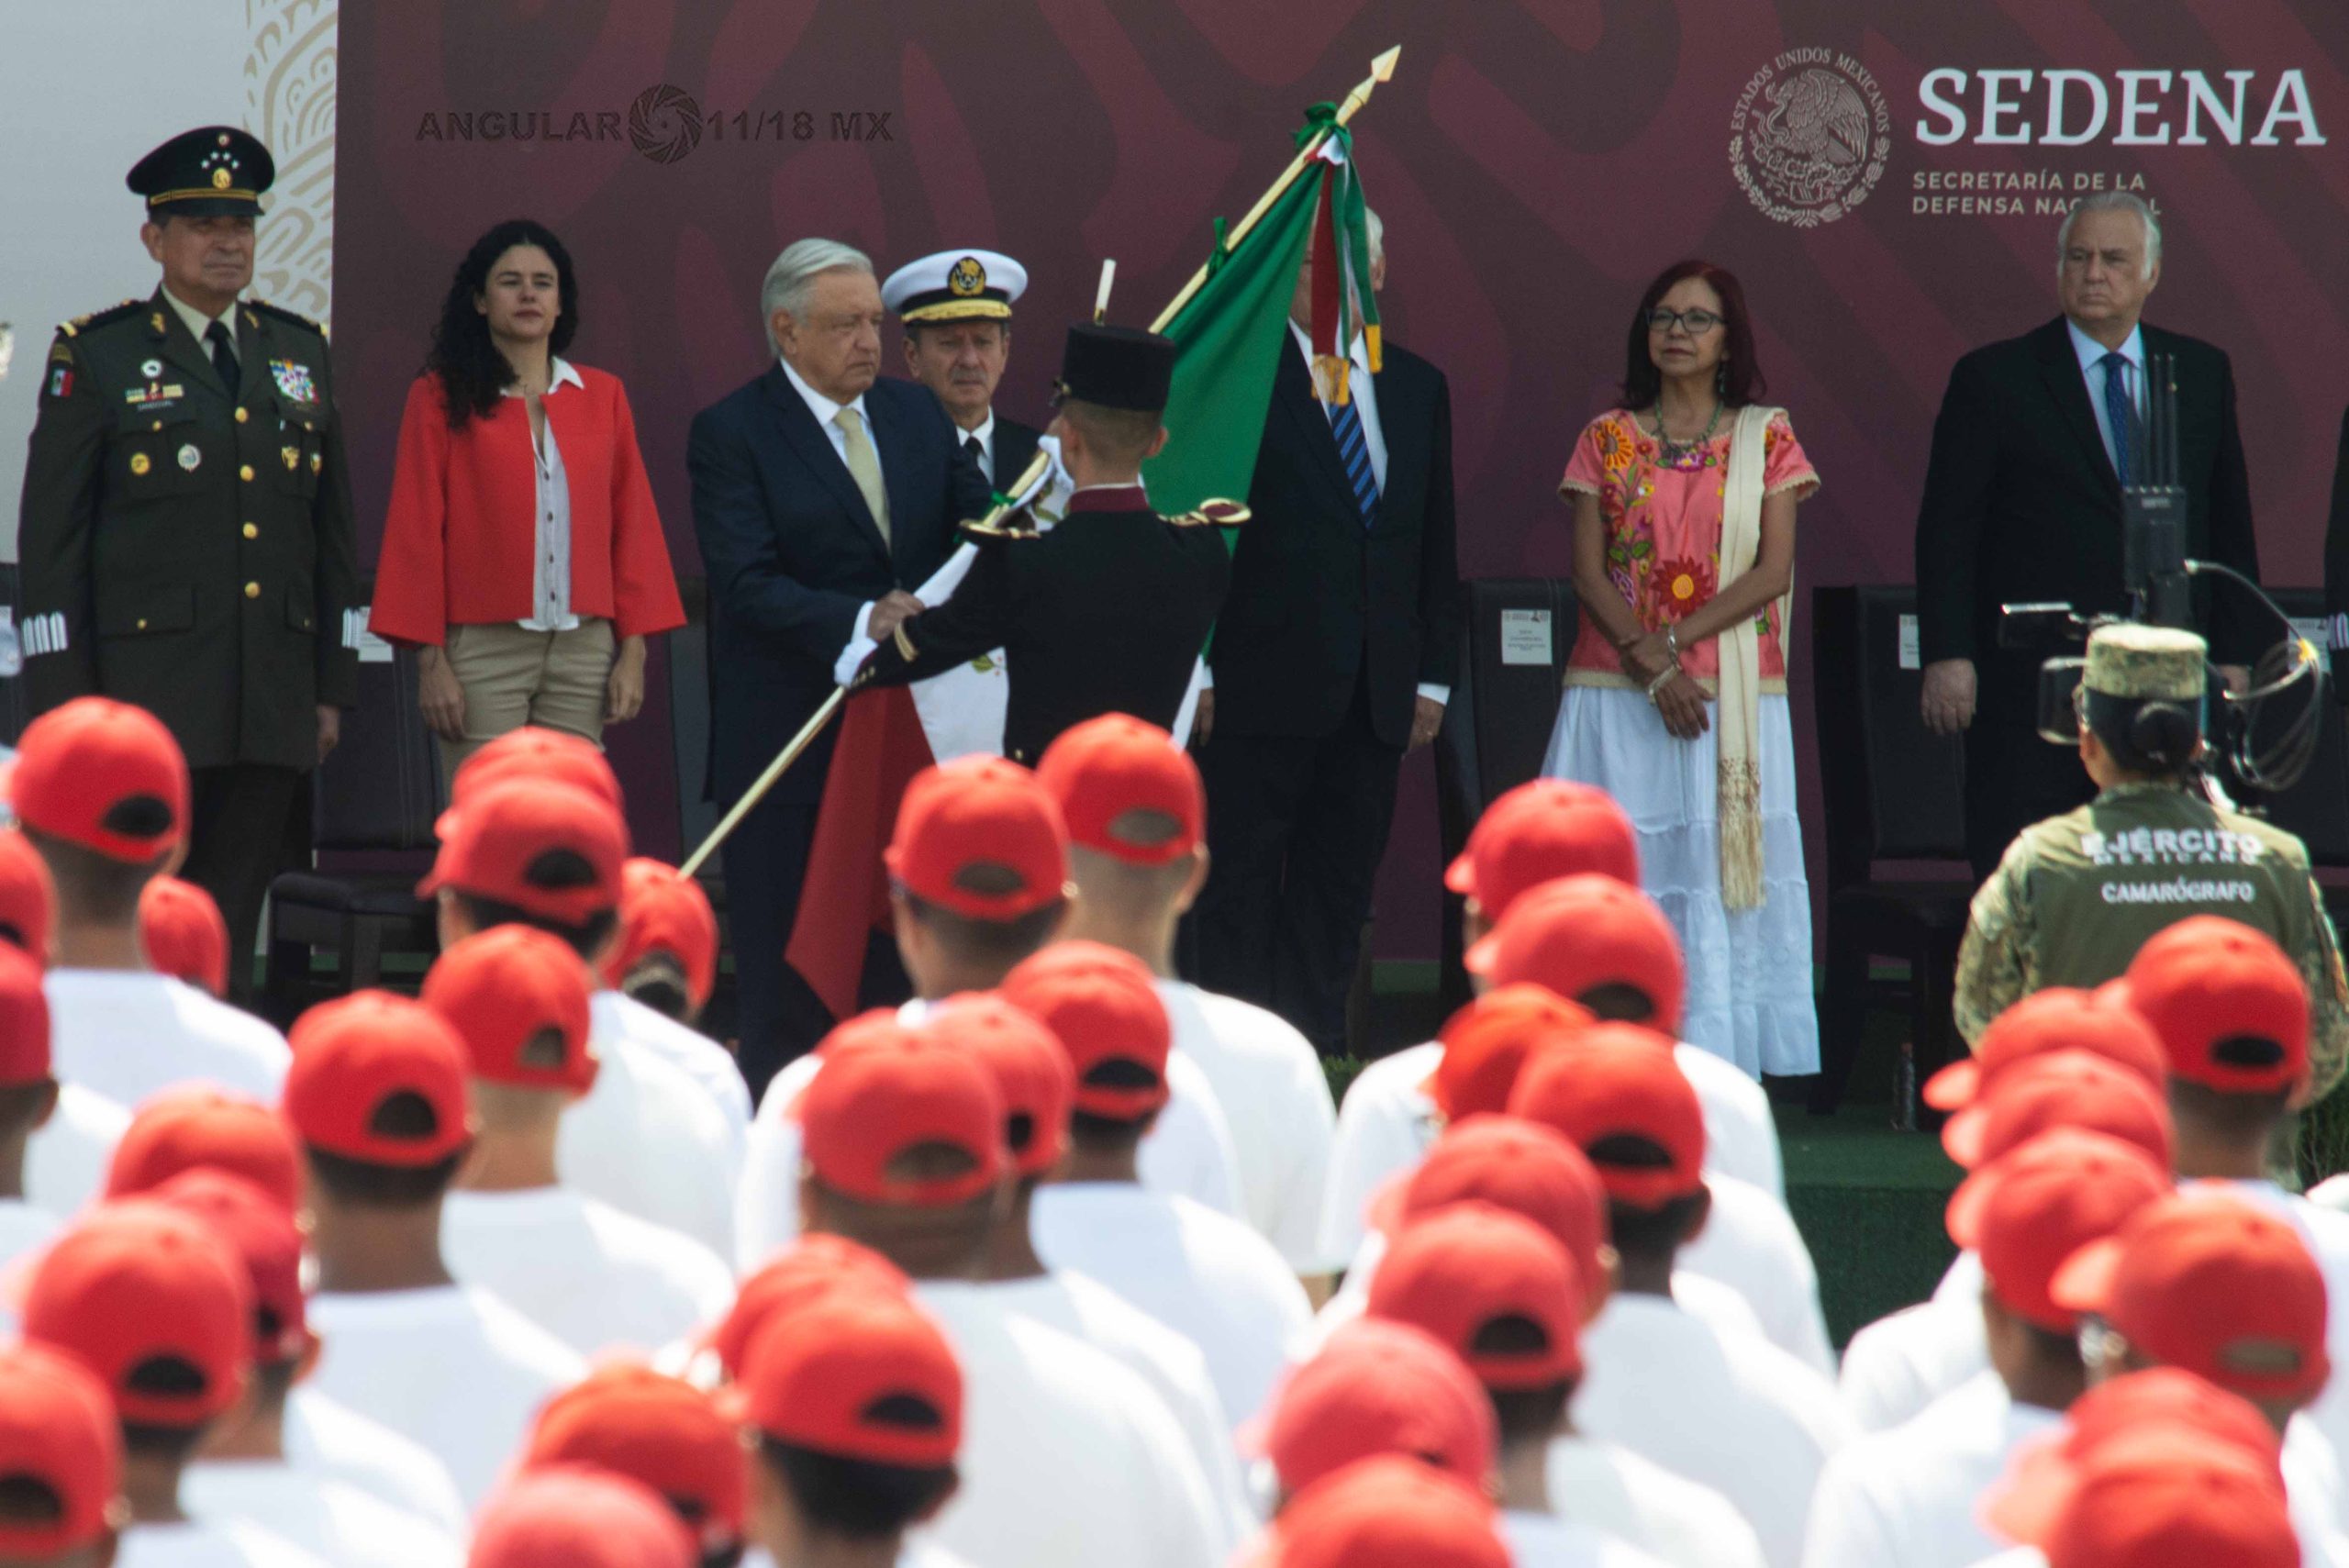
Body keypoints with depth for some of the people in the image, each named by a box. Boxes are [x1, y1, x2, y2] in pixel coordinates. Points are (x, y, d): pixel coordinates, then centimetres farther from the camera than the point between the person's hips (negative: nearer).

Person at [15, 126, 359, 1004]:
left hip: (274, 702, 4)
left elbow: (333, 531, 18)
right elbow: (49, 538, -1)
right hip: (144, 692, -4)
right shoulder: (97, 357, 1)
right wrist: (62, 702, -8)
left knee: (232, 930, 4)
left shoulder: (302, 354, 15)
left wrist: (332, 686, 12)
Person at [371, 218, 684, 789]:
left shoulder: (603, 397, 11)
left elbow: (634, 526, 11)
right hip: (485, 650, -3)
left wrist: (633, 648, 4)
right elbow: (415, 533, 0)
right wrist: (430, 659, -6)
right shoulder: (441, 398, 2)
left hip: (584, 652, 3)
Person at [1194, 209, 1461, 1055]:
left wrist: (1433, 675, 10)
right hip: (1264, 682, -5)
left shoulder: (1419, 386, 14)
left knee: (1339, 889, 7)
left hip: (1377, 691, 5)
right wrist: (1197, 667, -11)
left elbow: (1437, 543, 16)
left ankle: (1316, 1050, 11)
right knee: (1242, 884, -3)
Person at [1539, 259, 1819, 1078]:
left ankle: (1721, 1065, -3)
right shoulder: (1607, 439, 9)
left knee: (1722, 875, -4)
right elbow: (1588, 573, 2)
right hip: (1618, 697, 0)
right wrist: (1651, 665, -11)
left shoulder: (1765, 438, 7)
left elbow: (1773, 571, -1)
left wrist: (1676, 640, -11)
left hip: (1732, 698, 0)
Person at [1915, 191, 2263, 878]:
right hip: (2030, 684, -3)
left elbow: (2232, 529, 14)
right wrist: (1946, 658, -11)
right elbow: (1946, 532, -2)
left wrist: (2237, 659, 9)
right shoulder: (1993, 378, 1)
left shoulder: (2203, 372, 11)